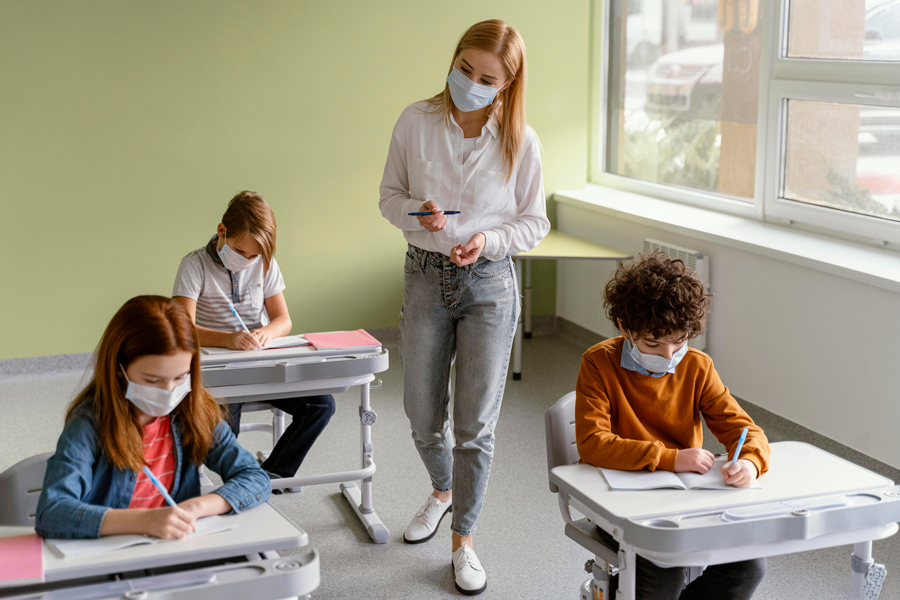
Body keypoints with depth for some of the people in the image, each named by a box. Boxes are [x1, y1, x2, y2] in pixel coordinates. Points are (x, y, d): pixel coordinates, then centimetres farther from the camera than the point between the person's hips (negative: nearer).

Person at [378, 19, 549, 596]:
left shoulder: (521, 141, -7)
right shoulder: (417, 121, -4)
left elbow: (535, 222, 1)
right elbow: (390, 195, 4)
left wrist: (489, 240, -18)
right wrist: (417, 214, -18)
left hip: (490, 283, -2)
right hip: (425, 278, 2)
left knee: (476, 424, 1)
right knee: (423, 415, 13)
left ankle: (463, 539, 18)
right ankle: (442, 490, 45)